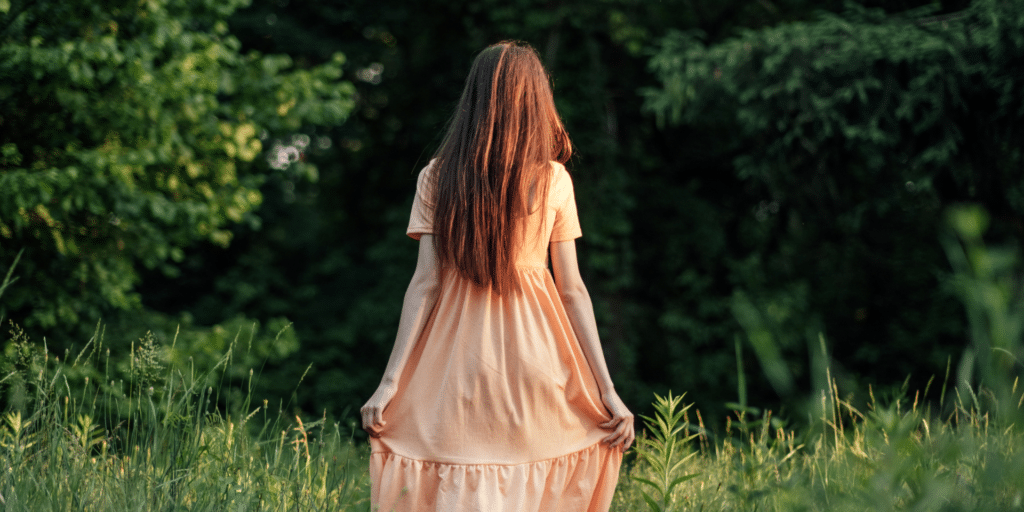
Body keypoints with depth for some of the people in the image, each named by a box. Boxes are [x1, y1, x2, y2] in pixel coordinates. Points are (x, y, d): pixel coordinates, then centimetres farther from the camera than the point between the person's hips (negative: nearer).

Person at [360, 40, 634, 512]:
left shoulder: (437, 178, 0)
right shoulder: (554, 181, 0)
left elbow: (424, 284, -4)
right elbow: (573, 289, -1)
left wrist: (391, 382, -1)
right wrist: (607, 389, 3)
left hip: (460, 360, 0)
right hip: (536, 363, 0)